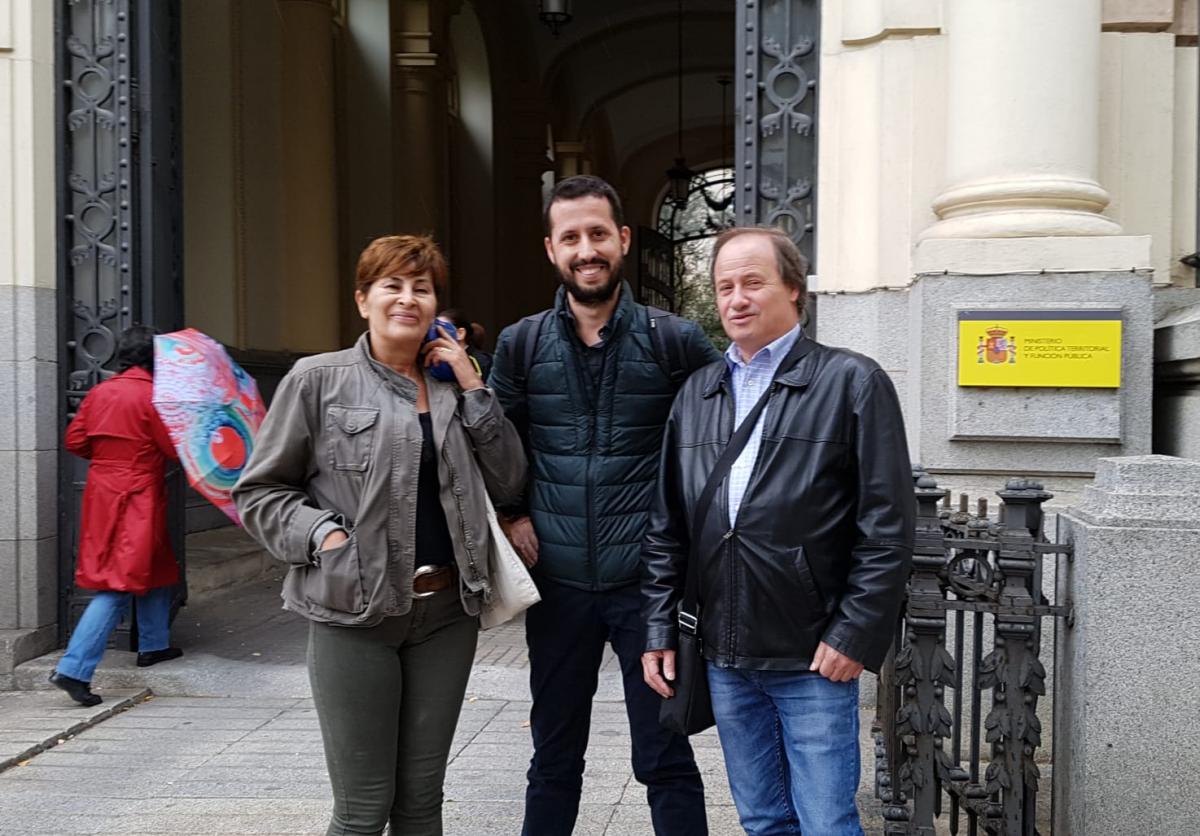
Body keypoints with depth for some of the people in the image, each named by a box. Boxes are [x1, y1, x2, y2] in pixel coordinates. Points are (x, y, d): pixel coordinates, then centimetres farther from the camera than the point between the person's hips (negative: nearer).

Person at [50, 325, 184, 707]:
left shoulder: (98, 393, 6)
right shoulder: (150, 394, -14)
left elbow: (75, 440, 9)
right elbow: (173, 449, -13)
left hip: (102, 492, 8)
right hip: (136, 497, -8)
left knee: (157, 567, 22)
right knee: (120, 583, -5)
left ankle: (154, 645, 34)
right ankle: (74, 669, -9)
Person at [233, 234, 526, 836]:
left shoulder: (452, 387, 11)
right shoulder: (319, 380, -1)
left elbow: (508, 484, 6)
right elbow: (258, 491, 1)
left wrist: (472, 389, 0)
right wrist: (323, 535, -15)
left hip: (447, 611, 4)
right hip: (355, 615, -4)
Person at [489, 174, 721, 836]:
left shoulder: (675, 341, -2)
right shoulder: (521, 345, 4)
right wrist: (511, 515, 2)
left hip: (648, 581, -2)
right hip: (557, 582, 2)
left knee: (665, 761, 7)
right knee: (554, 759, 16)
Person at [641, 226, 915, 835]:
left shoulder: (852, 383, -6)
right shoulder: (696, 394, 9)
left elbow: (887, 527, -9)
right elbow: (666, 528, 11)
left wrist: (855, 635, -13)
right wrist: (660, 630, 7)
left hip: (815, 657, -4)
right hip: (725, 658, 5)